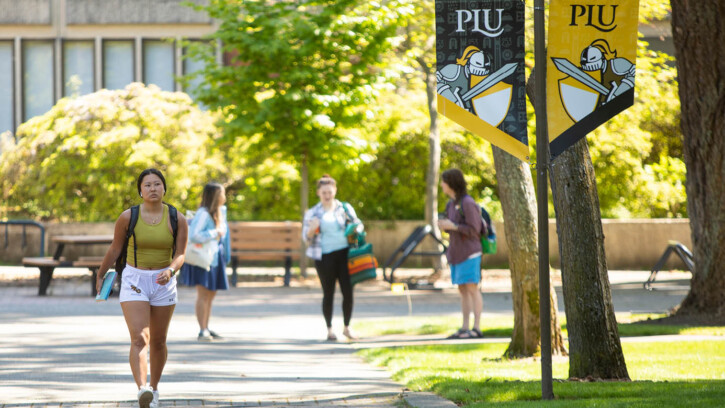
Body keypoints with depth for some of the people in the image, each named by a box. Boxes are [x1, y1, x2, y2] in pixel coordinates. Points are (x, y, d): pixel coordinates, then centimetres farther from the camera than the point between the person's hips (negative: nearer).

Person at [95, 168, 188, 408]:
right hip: (134, 280, -2)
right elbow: (115, 249, 5)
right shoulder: (128, 217, -7)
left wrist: (170, 271, -25)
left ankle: (154, 389, 32)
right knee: (139, 339, -18)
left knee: (158, 341, 12)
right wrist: (100, 276, 13)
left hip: (163, 283, 2)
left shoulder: (177, 220, -4)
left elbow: (180, 254, -5)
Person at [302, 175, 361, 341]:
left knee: (348, 291, -3)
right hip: (324, 257, -1)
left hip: (344, 253, 1)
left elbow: (358, 225, 17)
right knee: (328, 293, 3)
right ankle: (329, 329, 15)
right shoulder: (312, 213, 6)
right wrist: (312, 229, -15)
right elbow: (306, 237, 7)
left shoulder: (345, 208, 8)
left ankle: (347, 327, 12)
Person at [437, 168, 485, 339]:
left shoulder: (467, 203, -13)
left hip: (469, 252, -8)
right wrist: (444, 226, 1)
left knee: (472, 288, -8)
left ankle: (476, 328, -7)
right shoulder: (451, 204, 13)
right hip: (456, 253, 8)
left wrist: (452, 226, -18)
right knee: (463, 290, 8)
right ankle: (465, 328, 9)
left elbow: (474, 230, -14)